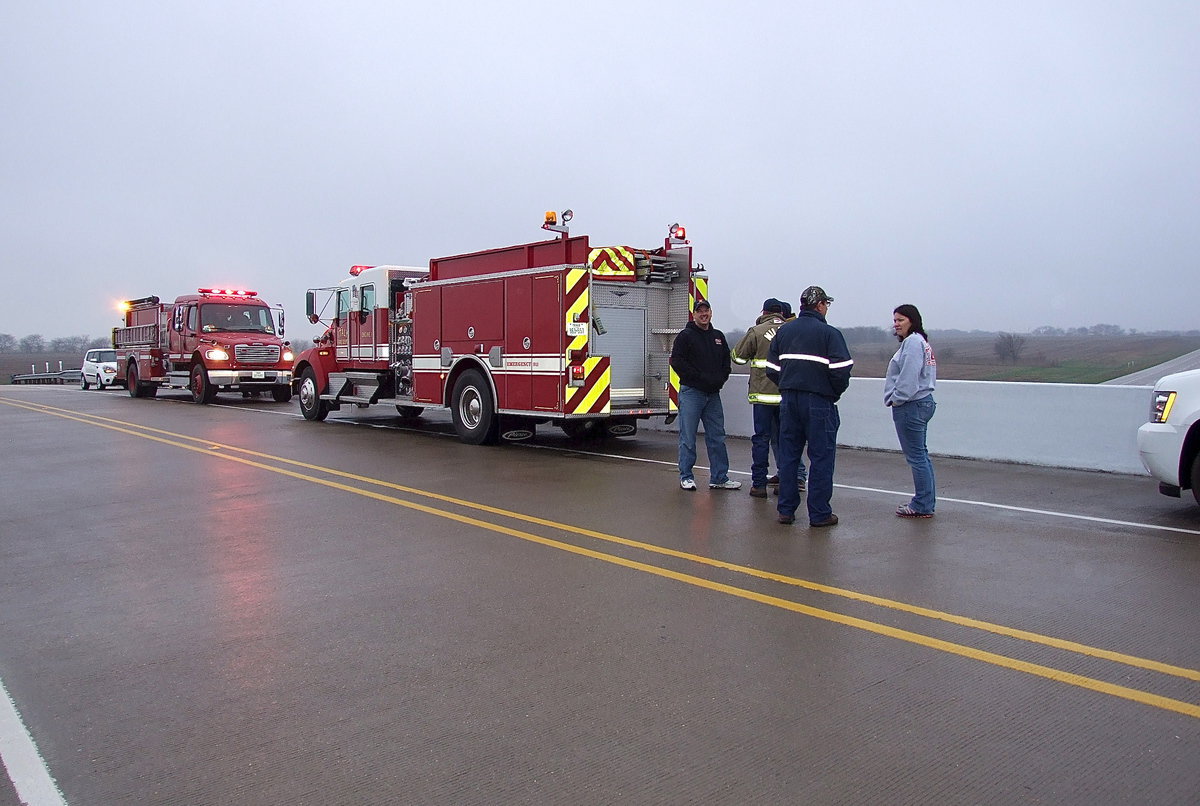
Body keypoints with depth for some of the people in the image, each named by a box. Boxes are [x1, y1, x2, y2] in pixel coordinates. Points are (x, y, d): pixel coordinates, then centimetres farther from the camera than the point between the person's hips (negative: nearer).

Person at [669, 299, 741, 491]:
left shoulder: (718, 337, 16)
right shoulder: (685, 336, -3)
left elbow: (726, 361, 23)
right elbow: (677, 362, -12)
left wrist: (721, 378, 4)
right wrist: (701, 377, -15)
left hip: (713, 394, 6)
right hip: (691, 392, -6)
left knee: (717, 437, 7)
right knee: (688, 437, -1)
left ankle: (719, 478, 14)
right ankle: (686, 477, 8)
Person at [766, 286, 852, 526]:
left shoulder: (783, 331, 9)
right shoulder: (829, 333, -8)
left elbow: (771, 368, 8)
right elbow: (841, 370, -14)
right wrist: (835, 393, 3)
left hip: (789, 401, 5)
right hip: (819, 402, -5)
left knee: (788, 455, 11)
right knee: (821, 457, 2)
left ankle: (786, 510, 15)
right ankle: (819, 514, 6)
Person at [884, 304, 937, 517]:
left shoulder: (912, 342, -13)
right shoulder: (920, 342, 20)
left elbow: (909, 377, -21)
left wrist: (897, 399, -12)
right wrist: (898, 399, 12)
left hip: (910, 406, -11)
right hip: (922, 403, 11)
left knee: (916, 456, -5)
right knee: (921, 455, 15)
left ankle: (922, 506, 0)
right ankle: (927, 501, 22)